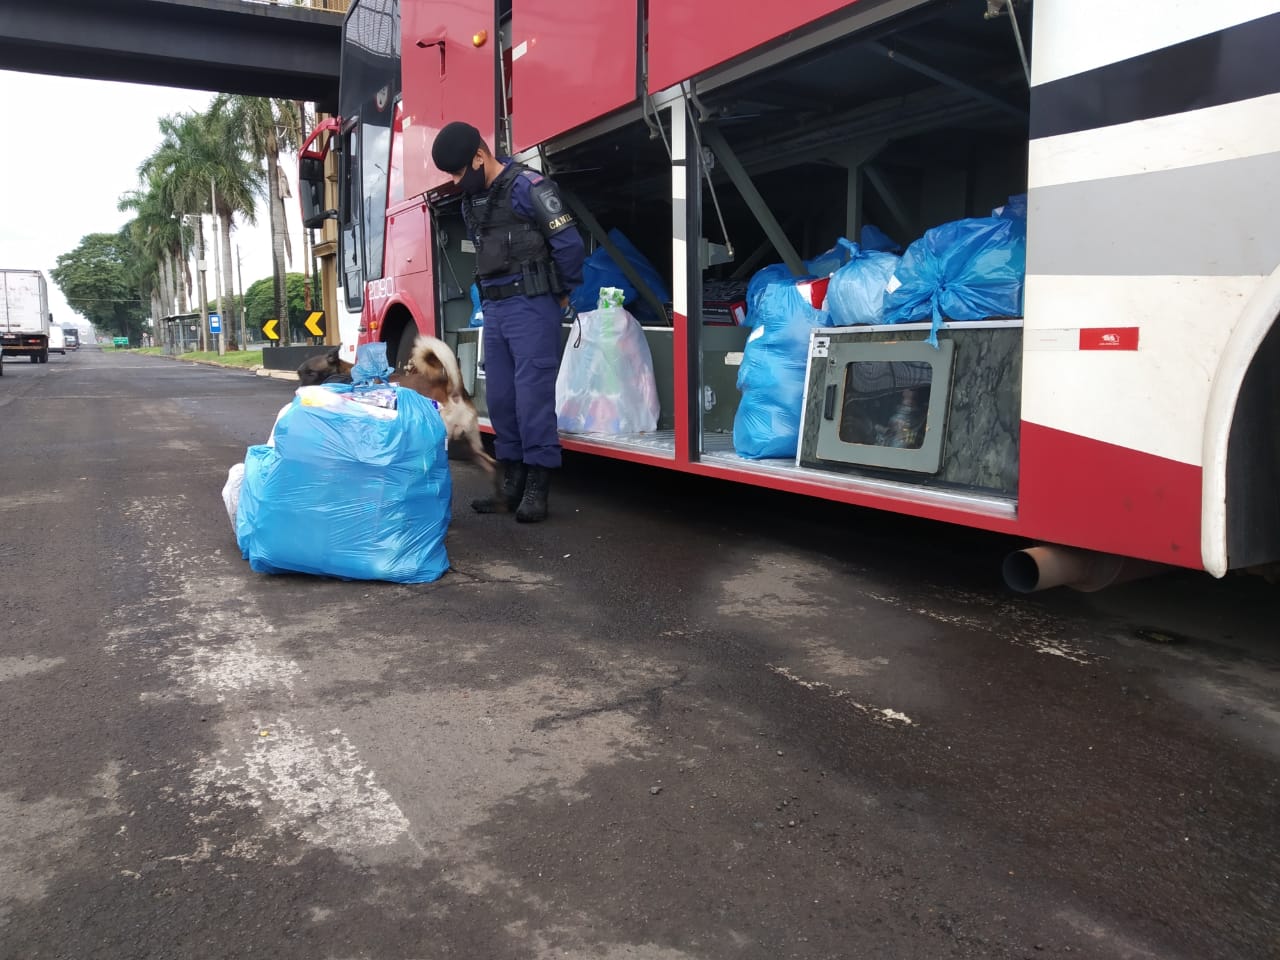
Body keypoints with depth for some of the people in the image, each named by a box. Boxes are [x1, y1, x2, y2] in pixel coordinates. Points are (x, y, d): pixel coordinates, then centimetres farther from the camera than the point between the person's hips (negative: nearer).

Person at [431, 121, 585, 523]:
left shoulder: (527, 186, -9)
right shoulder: (471, 202, 16)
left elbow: (569, 243, -11)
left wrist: (562, 295, 0)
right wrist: (491, 300, 16)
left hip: (531, 307, -8)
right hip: (493, 309, 8)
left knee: (533, 394, -8)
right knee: (500, 396, 8)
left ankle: (538, 487, -2)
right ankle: (513, 483, 16)